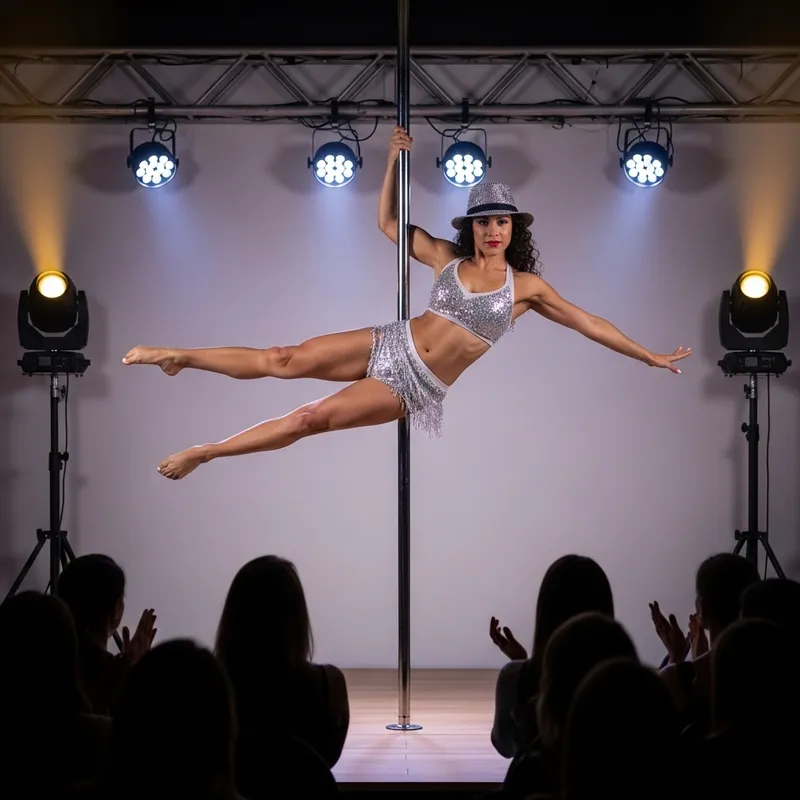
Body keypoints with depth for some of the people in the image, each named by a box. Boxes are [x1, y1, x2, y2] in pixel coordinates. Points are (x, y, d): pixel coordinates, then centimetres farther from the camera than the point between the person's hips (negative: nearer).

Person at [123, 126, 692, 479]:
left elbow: (585, 321, 3)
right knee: (287, 360, -10)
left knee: (313, 419, -14)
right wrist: (395, 159, -3)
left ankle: (204, 453, -8)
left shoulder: (526, 286, 0)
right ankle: (180, 358, 1)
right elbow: (389, 223, 9)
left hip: (417, 387, -2)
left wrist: (649, 356, 4)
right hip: (389, 346, 2)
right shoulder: (447, 258, 6)